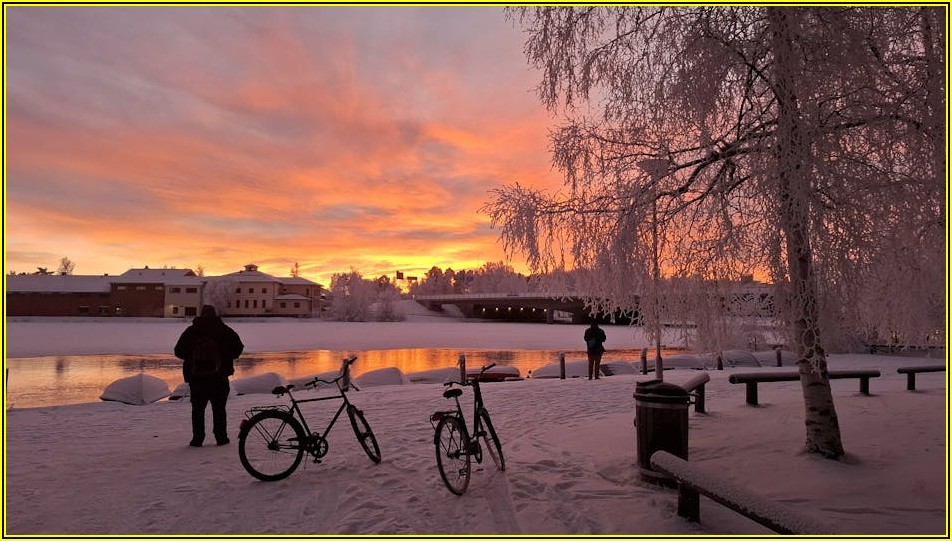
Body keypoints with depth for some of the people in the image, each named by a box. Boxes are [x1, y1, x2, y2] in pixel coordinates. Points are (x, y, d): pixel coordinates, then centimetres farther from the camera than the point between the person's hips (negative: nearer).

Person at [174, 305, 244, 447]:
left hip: (196, 378, 0)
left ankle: (197, 439, 8)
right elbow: (238, 348, -3)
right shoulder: (224, 330, -2)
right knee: (219, 409, 9)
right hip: (219, 377, 0)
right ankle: (221, 437, 10)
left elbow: (179, 351, 2)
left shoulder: (191, 331, 1)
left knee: (198, 409, 9)